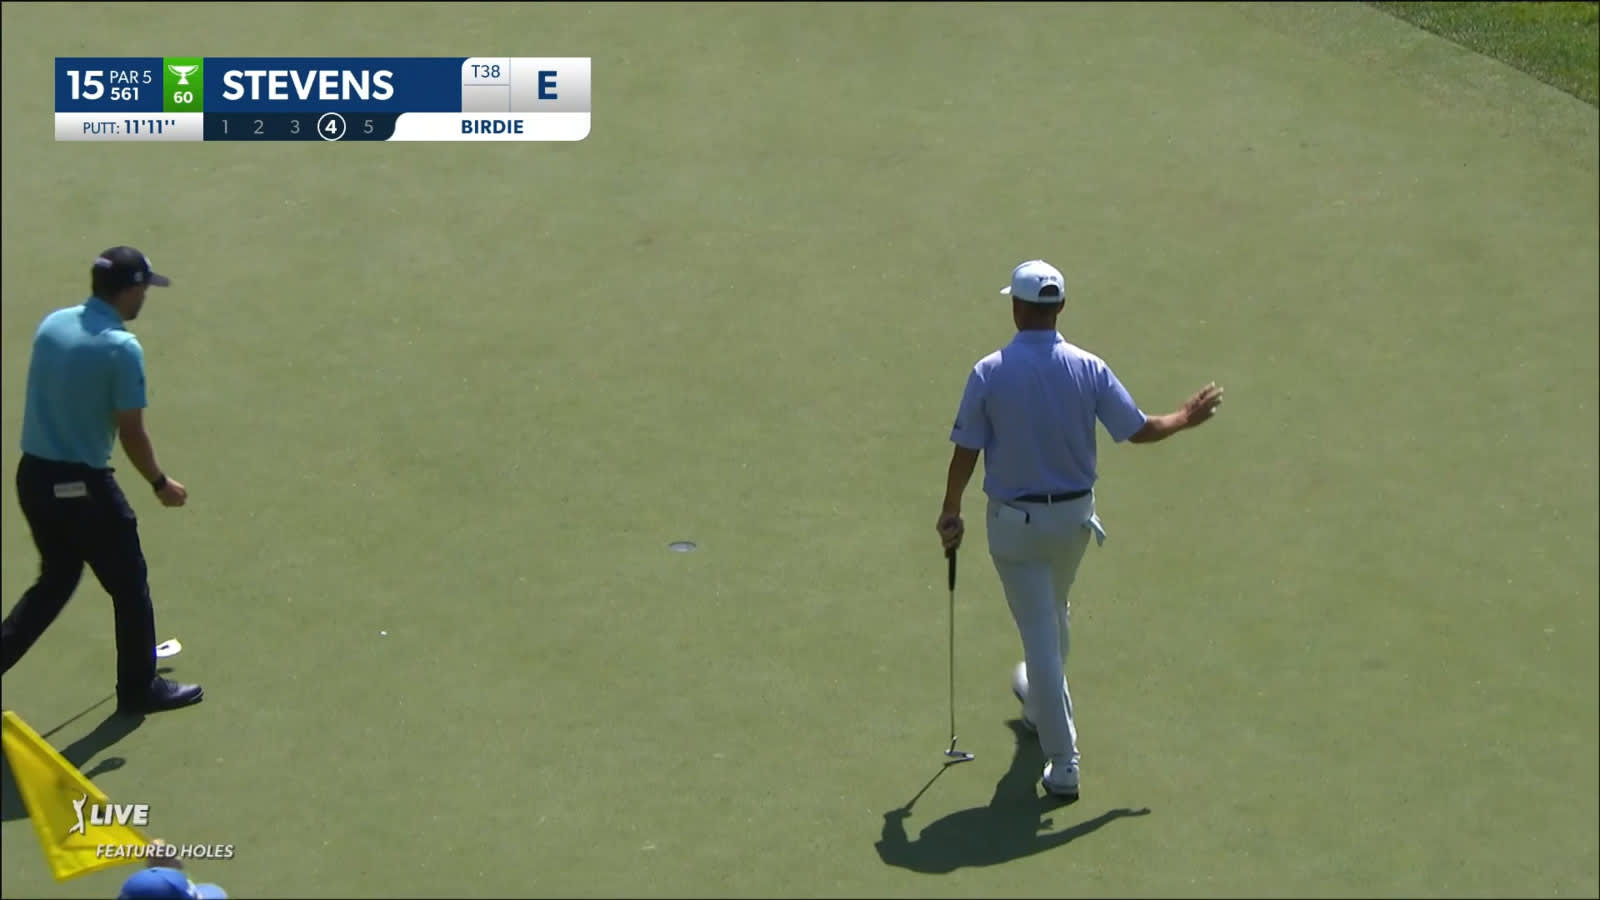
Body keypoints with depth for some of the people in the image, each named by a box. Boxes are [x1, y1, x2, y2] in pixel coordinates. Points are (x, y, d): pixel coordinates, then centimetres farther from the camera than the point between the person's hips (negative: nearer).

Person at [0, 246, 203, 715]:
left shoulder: (52, 324, 3)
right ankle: (139, 686, 23)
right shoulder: (122, 348, -18)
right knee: (129, 584, 11)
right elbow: (132, 433, -15)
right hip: (82, 484, -7)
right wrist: (160, 484, 1)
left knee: (55, 579, 24)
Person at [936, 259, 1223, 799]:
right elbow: (1139, 431, -3)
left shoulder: (989, 373, -14)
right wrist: (1186, 419, 17)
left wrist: (950, 513, 4)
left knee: (1039, 633, 0)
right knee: (1053, 615, 28)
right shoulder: (1088, 368, -9)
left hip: (1015, 521, -3)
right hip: (1074, 514, 3)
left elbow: (965, 453, -10)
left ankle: (1063, 761, -1)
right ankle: (1041, 706, 52)